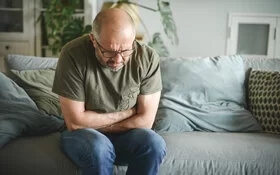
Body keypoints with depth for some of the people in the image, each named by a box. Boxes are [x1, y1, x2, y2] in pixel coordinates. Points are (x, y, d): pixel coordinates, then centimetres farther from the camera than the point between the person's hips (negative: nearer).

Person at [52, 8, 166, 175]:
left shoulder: (148, 57, -15)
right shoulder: (73, 54, -21)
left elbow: (145, 121, -13)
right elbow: (75, 122, -19)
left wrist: (96, 124, -15)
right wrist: (127, 114, -12)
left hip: (126, 136, 2)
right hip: (82, 135, -1)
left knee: (154, 143, -28)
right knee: (97, 147, -34)